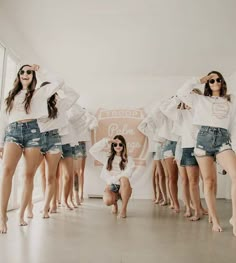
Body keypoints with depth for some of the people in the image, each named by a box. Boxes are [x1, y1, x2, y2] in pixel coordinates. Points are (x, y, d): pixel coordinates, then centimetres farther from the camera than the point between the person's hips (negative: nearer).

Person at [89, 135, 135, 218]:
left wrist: (113, 179, -14)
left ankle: (124, 209, -20)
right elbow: (92, 150, 1)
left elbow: (127, 174, -11)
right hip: (111, 187, 1)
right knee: (107, 201, -32)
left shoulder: (128, 160, 4)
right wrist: (107, 141, -2)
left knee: (124, 179, -36)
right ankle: (115, 202, 9)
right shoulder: (107, 157, 10)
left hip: (123, 187, -1)